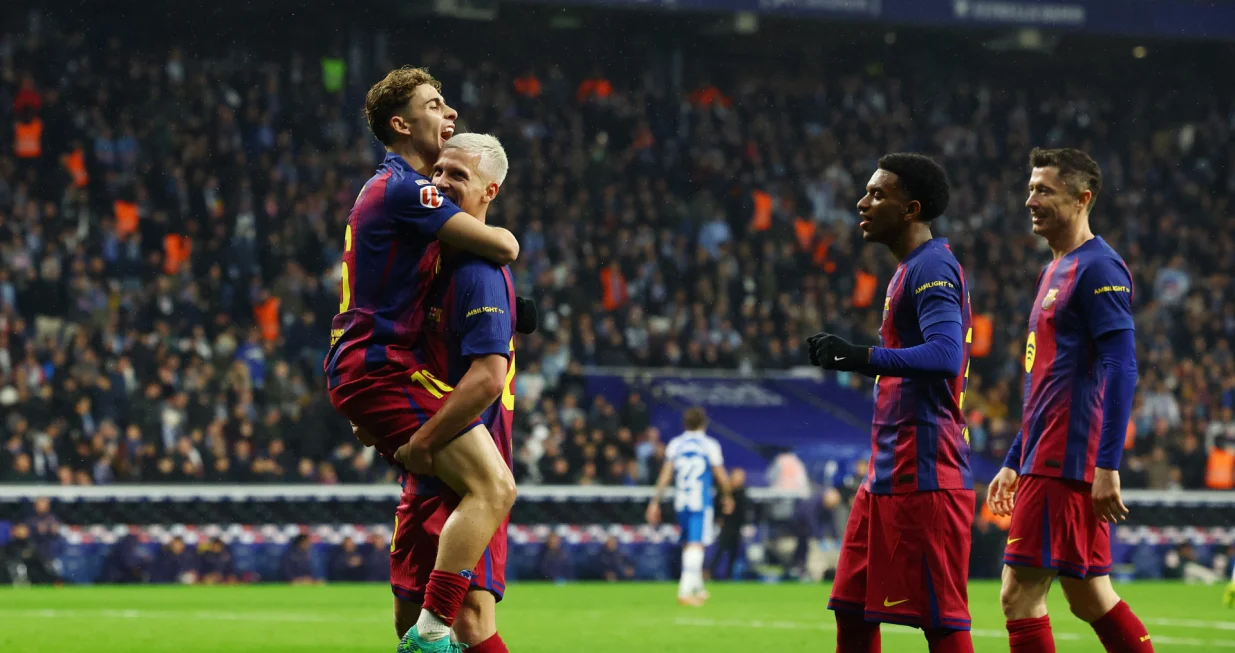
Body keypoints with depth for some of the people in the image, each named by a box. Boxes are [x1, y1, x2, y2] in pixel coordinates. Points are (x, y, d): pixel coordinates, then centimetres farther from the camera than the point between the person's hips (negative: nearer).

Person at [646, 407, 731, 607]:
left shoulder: (674, 444, 6)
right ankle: (685, 591, -18)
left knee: (688, 545, 16)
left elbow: (665, 475, 0)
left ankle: (698, 590, 26)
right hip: (701, 501, -4)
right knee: (696, 545, -7)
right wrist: (727, 497, 18)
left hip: (680, 502, 4)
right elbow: (721, 477, 0)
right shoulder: (710, 445, -3)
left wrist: (655, 502, 2)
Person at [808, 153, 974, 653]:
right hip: (889, 474, 11)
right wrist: (851, 358, 18)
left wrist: (861, 357, -28)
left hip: (922, 475, -11)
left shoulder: (933, 267, -12)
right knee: (852, 610, 11)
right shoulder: (909, 270, 20)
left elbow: (944, 355, -27)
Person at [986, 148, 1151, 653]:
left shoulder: (1098, 269, -10)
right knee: (1090, 597, 10)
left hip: (1064, 465, -10)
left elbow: (1120, 369, -18)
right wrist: (1013, 463, 25)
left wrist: (1108, 466, -23)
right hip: (1043, 461, 10)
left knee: (1020, 594, -10)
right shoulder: (1055, 272, 20)